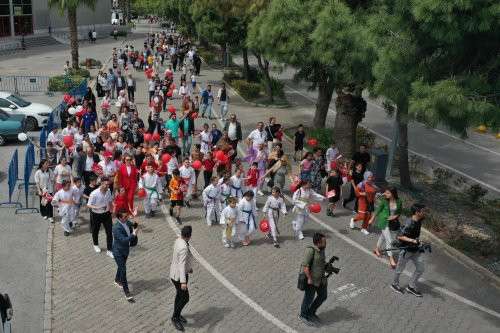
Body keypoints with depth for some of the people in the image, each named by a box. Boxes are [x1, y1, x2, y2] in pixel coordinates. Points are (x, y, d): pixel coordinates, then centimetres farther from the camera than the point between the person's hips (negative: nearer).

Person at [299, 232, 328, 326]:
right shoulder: (310, 250, -25)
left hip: (321, 279, 8)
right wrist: (309, 278, -25)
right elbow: (305, 265, -26)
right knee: (309, 298, 10)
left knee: (323, 296, 19)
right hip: (311, 280, -8)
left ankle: (311, 312, 40)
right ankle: (303, 315, 34)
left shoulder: (321, 249, 0)